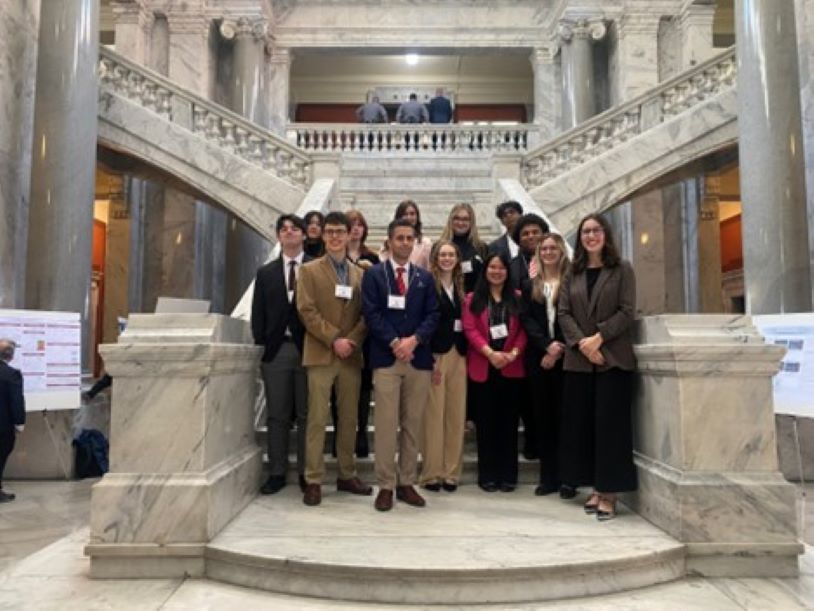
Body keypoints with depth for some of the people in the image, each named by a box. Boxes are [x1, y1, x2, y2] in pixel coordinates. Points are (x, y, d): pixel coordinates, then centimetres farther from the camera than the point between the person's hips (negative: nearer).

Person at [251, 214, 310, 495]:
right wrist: (261, 349, 1)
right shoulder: (266, 273, 12)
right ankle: (277, 474, 16)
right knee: (277, 416, 7)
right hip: (276, 350, 3)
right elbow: (258, 315, 10)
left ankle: (306, 473, 14)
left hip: (307, 349, -2)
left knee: (306, 415, 4)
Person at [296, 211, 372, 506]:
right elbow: (307, 311, -5)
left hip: (351, 356, 4)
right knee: (317, 419, -2)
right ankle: (313, 480, 5)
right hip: (321, 355, -3)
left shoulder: (360, 274, 14)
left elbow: (366, 314, 8)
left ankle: (346, 475, 20)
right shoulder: (309, 270, 4)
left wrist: (352, 341, -9)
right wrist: (333, 340, -13)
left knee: (349, 418, 8)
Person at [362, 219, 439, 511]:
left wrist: (413, 340, -10)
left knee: (413, 424, 6)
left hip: (419, 358, 3)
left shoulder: (425, 277, 14)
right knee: (386, 425, -3)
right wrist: (394, 343, -13)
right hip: (386, 358, -3)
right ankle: (386, 486, 5)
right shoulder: (373, 274, 6)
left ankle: (406, 483, 16)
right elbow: (372, 314, -3)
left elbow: (433, 315, 6)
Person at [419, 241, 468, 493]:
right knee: (434, 415, -3)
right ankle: (431, 472, 9)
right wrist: (429, 358, -14)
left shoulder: (461, 287, 14)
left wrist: (465, 354, 3)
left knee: (456, 415, 6)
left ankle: (451, 472, 16)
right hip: (435, 355, -5)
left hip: (458, 356, 5)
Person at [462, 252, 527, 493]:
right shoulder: (473, 299, 6)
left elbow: (523, 330, 4)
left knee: (508, 421, 5)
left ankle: (508, 475, 13)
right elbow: (470, 329, -4)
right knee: (486, 421, 3)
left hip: (511, 367, 1)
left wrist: (514, 352, -13)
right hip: (482, 367, -1)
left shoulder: (516, 299, 10)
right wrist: (490, 352, -16)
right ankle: (487, 475, 11)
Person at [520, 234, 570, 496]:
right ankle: (548, 476, 12)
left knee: (564, 414, -1)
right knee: (543, 415, 5)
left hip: (565, 356, -3)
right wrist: (547, 345, -10)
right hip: (538, 357, 3)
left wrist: (559, 350, -11)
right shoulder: (529, 285, 13)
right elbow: (526, 320, 3)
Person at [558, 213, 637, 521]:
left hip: (614, 358, -3)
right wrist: (581, 343, -11)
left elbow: (627, 311, -5)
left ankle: (609, 493, 3)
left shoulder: (622, 270, 4)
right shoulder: (572, 273, 13)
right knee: (581, 423, 4)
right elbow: (563, 313, 4)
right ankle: (596, 489, 15)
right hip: (578, 359, 3)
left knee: (610, 423, -4)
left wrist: (599, 338, -15)